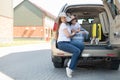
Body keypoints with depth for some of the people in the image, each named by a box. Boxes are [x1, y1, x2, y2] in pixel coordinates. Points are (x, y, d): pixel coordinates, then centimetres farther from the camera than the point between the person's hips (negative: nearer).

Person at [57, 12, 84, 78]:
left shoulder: (67, 25, 23)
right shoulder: (63, 24, -5)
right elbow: (67, 35, -11)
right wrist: (73, 33, 7)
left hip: (68, 42, 9)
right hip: (62, 43, -9)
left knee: (80, 48, -11)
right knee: (77, 51, -27)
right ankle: (70, 68, -19)